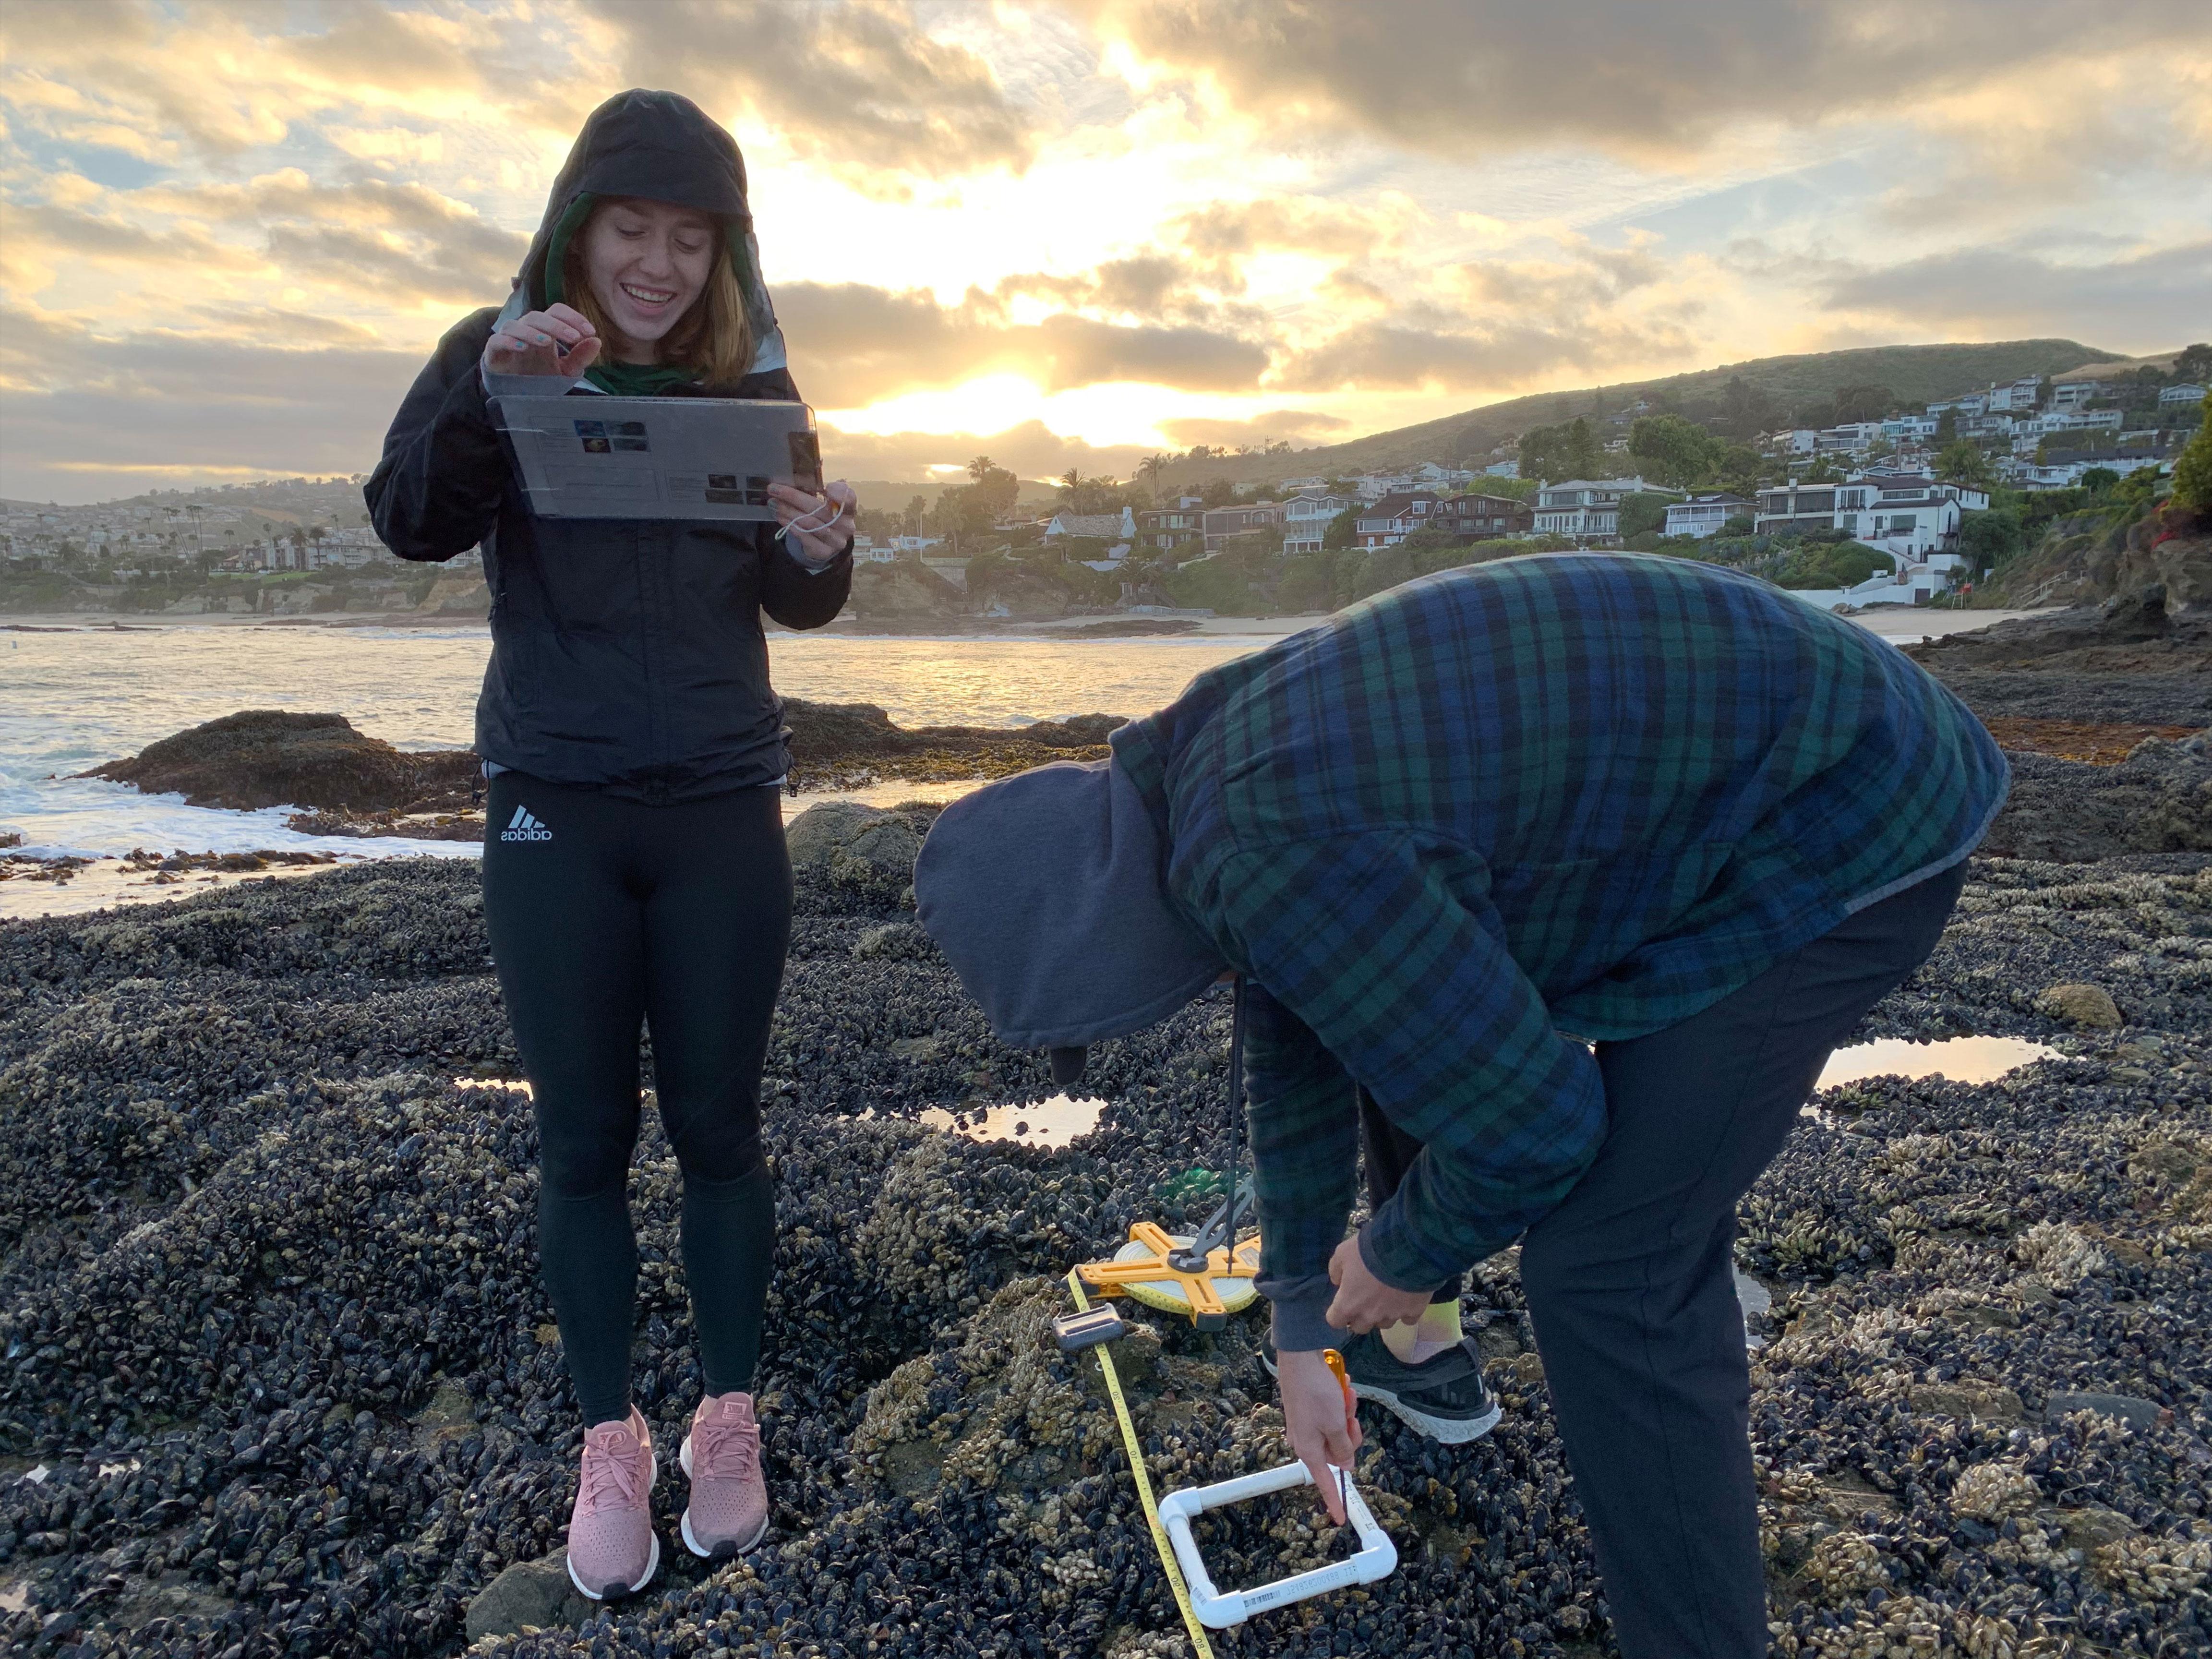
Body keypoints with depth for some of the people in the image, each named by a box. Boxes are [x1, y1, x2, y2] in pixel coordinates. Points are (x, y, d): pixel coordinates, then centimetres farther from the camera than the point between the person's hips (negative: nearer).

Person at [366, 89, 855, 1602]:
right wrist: (490, 390, -29)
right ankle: (611, 1444, 21)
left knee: (716, 1124, 6)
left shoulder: (753, 376, 2)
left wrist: (826, 548, -23)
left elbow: (794, 603, -1)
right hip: (554, 806, 0)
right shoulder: (500, 350, 0)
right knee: (584, 1138, 6)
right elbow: (410, 526, -13)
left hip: (723, 805, 0)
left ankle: (730, 1420, 23)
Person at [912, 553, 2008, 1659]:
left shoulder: (1272, 854, -31)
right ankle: (1413, 1345, 39)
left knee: (1611, 1267, -12)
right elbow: (1296, 1064, 12)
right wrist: (1305, 1330, 21)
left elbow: (1530, 1123, -24)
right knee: (1398, 1022, 19)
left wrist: (1401, 1258, -3)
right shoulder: (1213, 773, 1)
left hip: (1838, 828, -9)